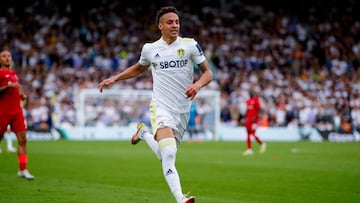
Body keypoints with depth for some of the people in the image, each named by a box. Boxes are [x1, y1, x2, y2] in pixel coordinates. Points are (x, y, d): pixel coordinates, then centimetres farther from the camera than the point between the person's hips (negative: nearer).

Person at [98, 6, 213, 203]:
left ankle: (144, 133, 38)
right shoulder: (149, 49, 4)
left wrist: (197, 84, -19)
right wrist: (114, 79, 18)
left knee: (167, 157, 12)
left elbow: (208, 73, 2)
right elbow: (138, 68, 26)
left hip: (183, 110, 2)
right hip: (161, 107, -2)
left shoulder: (190, 45, 0)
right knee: (168, 155, -24)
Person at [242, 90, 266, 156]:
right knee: (248, 134, 6)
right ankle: (249, 149, 11)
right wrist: (246, 118, 16)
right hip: (248, 120, 8)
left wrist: (255, 117, -20)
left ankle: (262, 144, 5)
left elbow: (259, 110, -11)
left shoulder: (256, 100, -8)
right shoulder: (248, 101, 14)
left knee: (253, 134, -13)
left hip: (254, 120, -8)